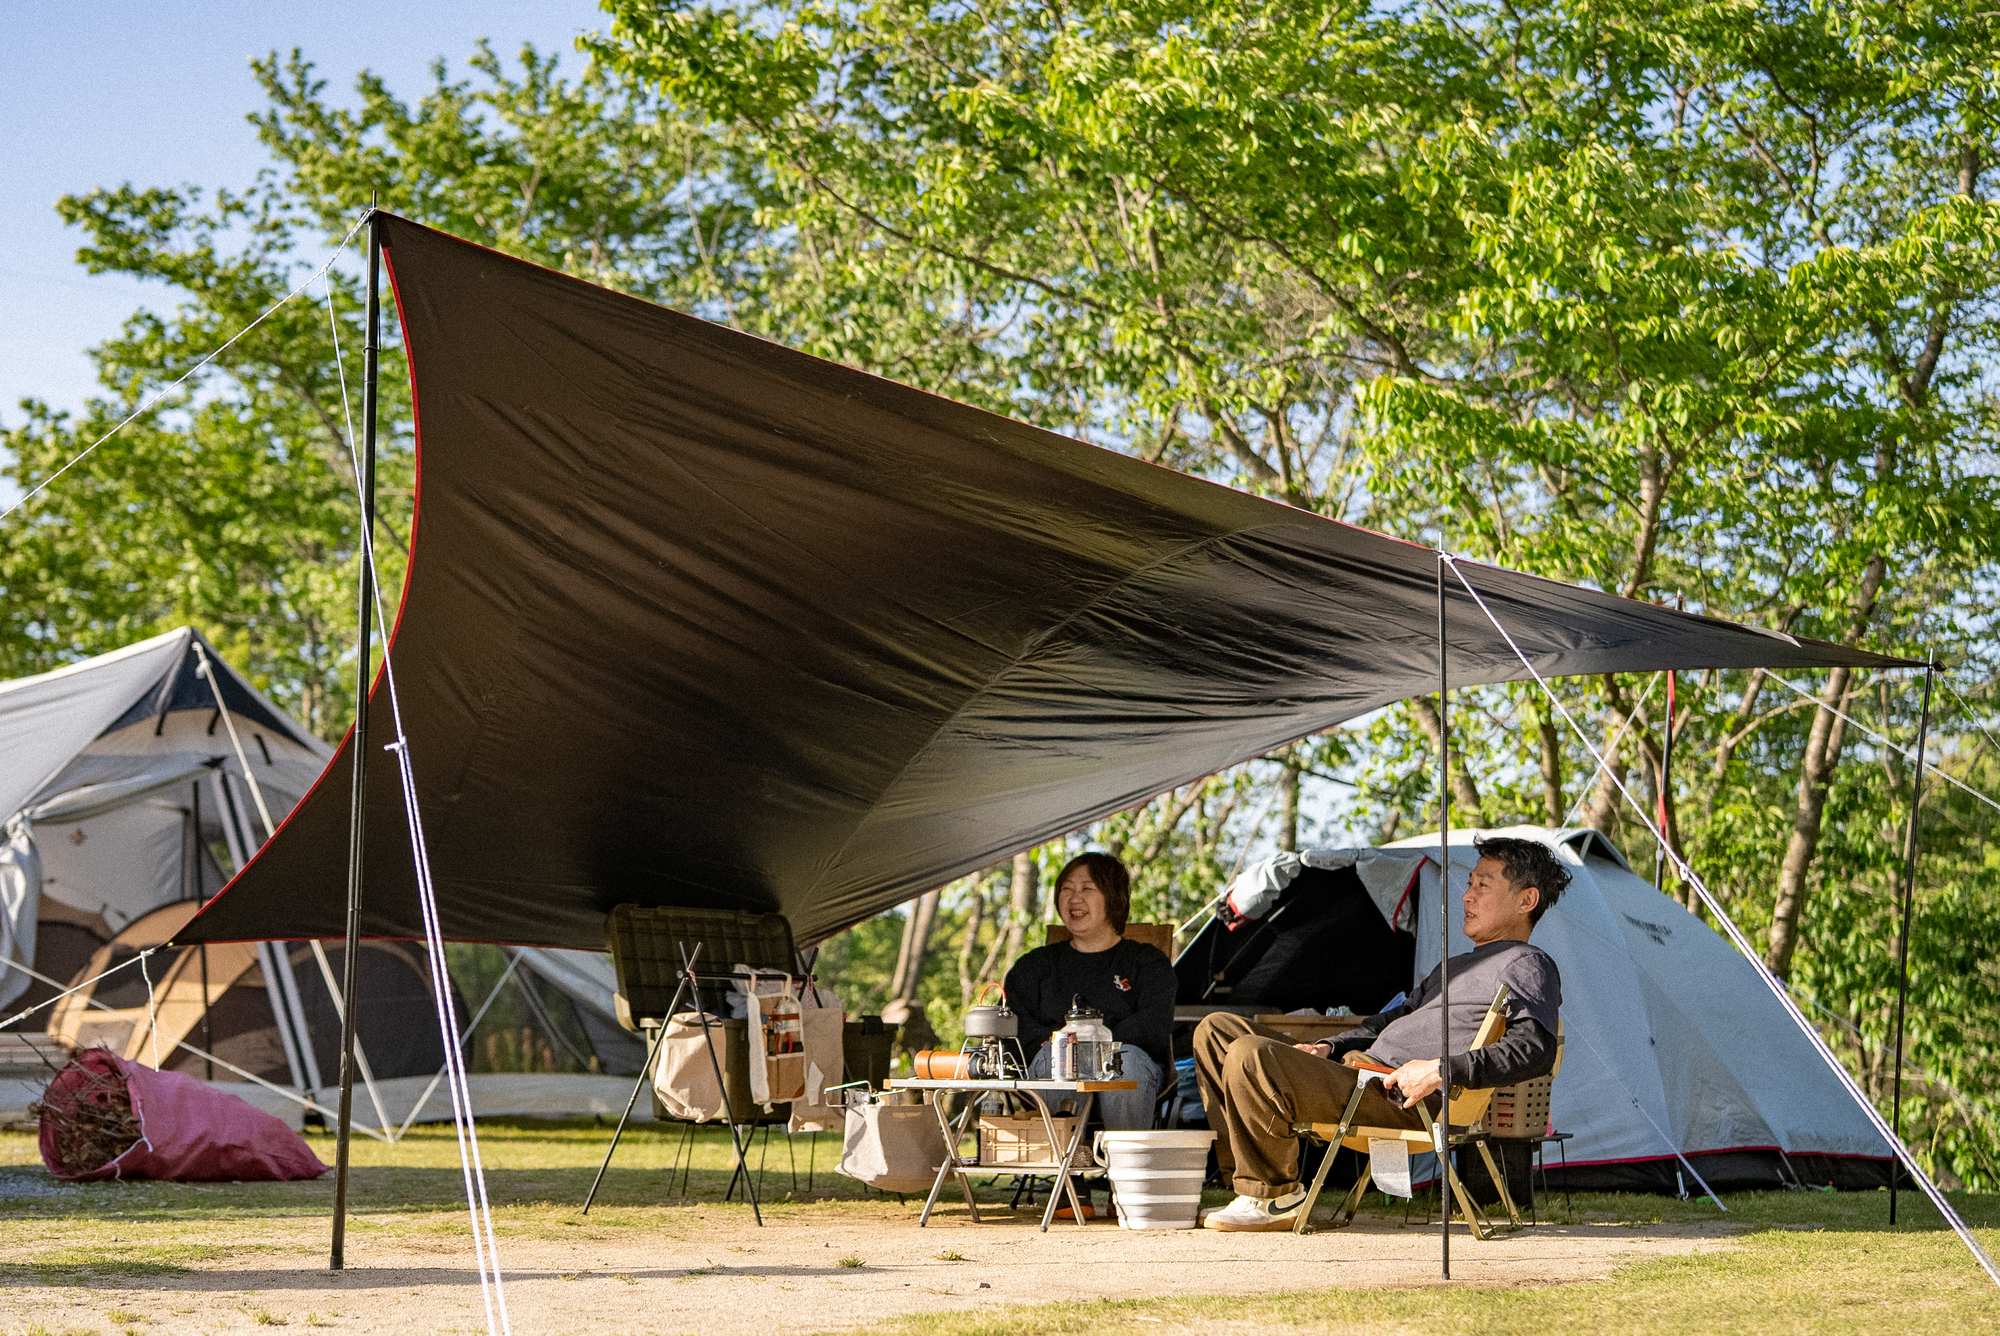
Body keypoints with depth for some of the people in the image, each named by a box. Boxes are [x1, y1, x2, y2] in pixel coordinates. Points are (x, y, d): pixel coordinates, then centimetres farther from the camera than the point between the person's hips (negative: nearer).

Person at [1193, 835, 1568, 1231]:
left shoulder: (1527, 965, -2)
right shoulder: (1458, 965, 30)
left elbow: (1537, 1050, -19)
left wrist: (1442, 1070, -25)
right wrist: (1329, 1048, 16)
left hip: (1400, 1101, -11)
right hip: (1357, 1069, 11)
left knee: (1251, 1057, -28)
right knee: (1216, 1031, 9)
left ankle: (1274, 1197, -9)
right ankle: (1251, 1184, 3)